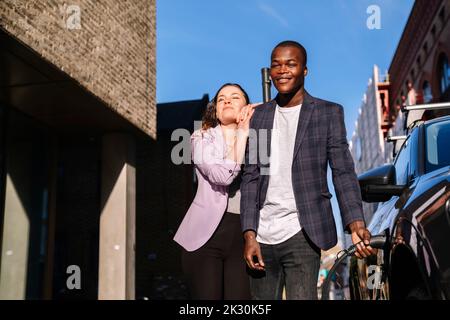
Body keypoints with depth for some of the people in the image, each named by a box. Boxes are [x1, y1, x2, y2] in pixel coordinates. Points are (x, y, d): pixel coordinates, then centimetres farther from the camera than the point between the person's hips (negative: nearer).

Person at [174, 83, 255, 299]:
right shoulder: (202, 138, 7)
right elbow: (222, 175, -12)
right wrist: (241, 133, -4)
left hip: (244, 235, 2)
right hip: (206, 234, -2)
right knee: (207, 297, -2)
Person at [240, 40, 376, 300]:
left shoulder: (329, 113, 2)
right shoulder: (260, 116, 11)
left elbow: (343, 172, -4)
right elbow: (251, 177, 9)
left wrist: (356, 222, -19)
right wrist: (249, 234, 0)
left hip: (301, 233, -3)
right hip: (262, 235, 3)